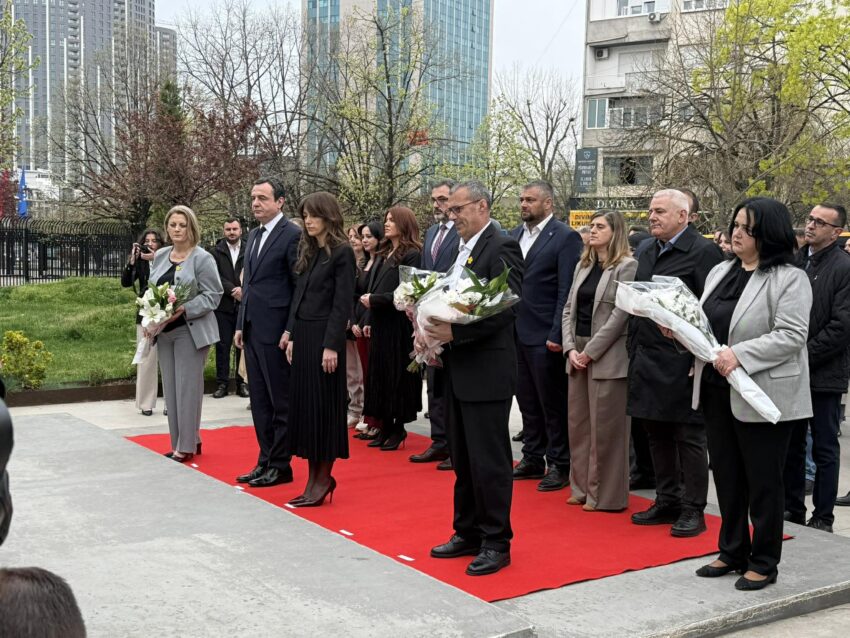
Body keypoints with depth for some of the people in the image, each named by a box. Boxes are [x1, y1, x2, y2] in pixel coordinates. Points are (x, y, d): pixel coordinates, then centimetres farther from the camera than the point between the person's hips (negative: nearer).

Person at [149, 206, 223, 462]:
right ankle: (179, 442, 19)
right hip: (165, 332, 6)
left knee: (187, 387, -4)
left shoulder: (202, 258, -7)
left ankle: (187, 446, 3)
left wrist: (184, 310, -21)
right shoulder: (160, 256, 13)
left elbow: (212, 295, -10)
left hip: (190, 331, -6)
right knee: (170, 387, 9)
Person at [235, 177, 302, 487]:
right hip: (253, 330, 9)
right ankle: (265, 461, 21)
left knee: (281, 401, 0)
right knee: (259, 400, 12)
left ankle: (280, 465, 9)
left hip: (276, 331, -8)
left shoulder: (293, 235, -9)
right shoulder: (253, 236, 16)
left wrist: (291, 331, -16)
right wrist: (240, 325, 16)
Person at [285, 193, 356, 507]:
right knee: (304, 404, 8)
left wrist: (331, 346, -18)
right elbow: (299, 295, 15)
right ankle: (314, 477, 16)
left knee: (323, 405, -2)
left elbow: (343, 303, -13)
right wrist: (292, 336, 10)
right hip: (302, 335, 8)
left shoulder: (342, 252, -9)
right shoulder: (307, 251, 14)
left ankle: (324, 476, 8)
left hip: (324, 336, -8)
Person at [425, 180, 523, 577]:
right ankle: (468, 533, 26)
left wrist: (455, 332, -22)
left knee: (490, 461, -2)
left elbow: (506, 307, -19)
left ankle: (496, 543, 8)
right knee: (463, 460, 15)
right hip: (456, 370, 9)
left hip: (486, 371, -9)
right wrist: (432, 330, 1)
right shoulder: (460, 249, 16)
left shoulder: (502, 248, -10)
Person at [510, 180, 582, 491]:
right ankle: (532, 459, 25)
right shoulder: (515, 235, 12)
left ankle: (559, 465, 12)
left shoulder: (566, 238, -8)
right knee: (527, 401, 14)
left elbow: (566, 291, -12)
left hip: (545, 336, -7)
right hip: (516, 333, 7)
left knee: (553, 404, 2)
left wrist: (557, 335, -17)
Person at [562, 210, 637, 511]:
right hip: (578, 355, 7)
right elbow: (569, 309, 13)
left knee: (604, 427, -2)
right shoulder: (582, 266, 15)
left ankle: (605, 494, 8)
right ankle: (582, 488, 22)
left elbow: (620, 313, -14)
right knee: (578, 424, 11)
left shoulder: (626, 266, -7)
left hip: (607, 357, -7)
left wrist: (591, 351, -14)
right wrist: (570, 348, 0)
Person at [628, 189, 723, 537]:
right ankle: (667, 502, 25)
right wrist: (635, 351, 14)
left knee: (689, 436, 1)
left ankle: (693, 509, 10)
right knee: (657, 435, 13)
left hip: (682, 361, -8)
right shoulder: (647, 254, 16)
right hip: (647, 360, 8)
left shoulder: (703, 251, -9)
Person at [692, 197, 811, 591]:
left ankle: (763, 563, 17)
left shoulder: (789, 278, -10)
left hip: (762, 397, -7)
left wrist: (740, 355, -25)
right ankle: (733, 553, 30)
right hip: (717, 392, 7)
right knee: (727, 477, 16)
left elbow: (790, 335, -18)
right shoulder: (720, 272, 13)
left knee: (762, 483, 4)